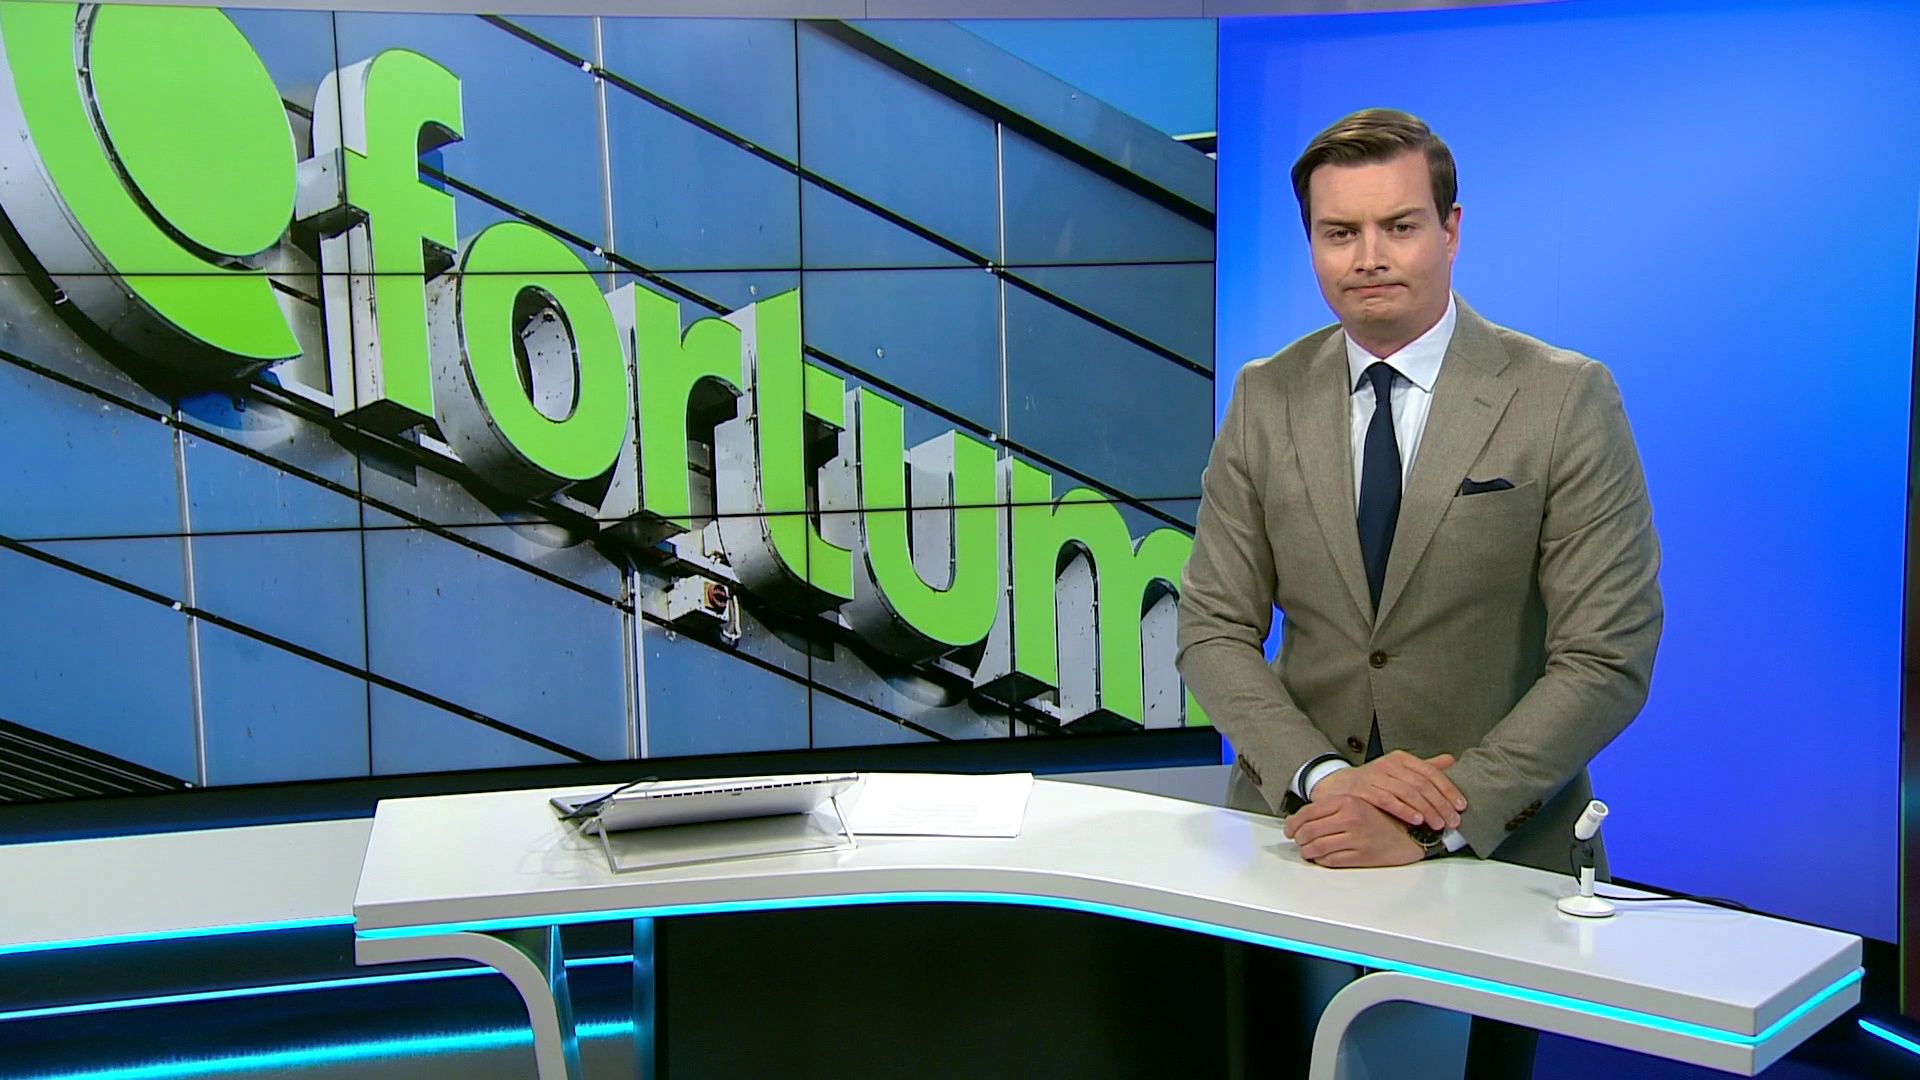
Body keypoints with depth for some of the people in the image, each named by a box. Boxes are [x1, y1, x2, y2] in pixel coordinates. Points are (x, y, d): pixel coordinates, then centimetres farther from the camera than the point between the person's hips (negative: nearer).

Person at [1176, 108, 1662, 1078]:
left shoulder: (1565, 398, -8)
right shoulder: (1265, 399, 1)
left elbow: (1607, 659, -12)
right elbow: (1214, 630, -1)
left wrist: (1438, 821, -22)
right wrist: (1321, 775, -17)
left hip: (1496, 851, -2)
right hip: (1293, 831, 3)